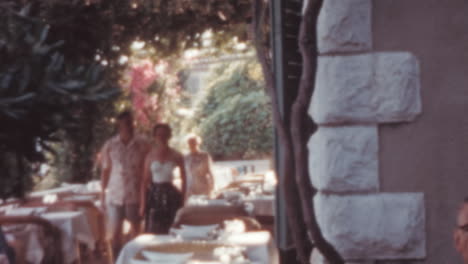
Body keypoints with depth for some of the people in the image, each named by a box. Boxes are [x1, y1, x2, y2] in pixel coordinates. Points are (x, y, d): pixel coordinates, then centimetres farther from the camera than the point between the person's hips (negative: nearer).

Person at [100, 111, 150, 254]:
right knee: (115, 230, 4)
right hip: (115, 194, 1)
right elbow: (105, 170, 6)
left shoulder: (142, 144, -3)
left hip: (136, 193, -1)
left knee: (135, 227, 8)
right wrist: (103, 193, 5)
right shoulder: (110, 145, 1)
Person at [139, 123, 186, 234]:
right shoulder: (150, 155, 1)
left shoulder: (176, 156, 1)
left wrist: (182, 199, 3)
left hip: (171, 196, 0)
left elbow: (184, 180, 9)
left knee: (170, 233, 1)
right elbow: (145, 181, 2)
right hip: (154, 195, 0)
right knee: (153, 232, -4)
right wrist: (142, 204, -2)